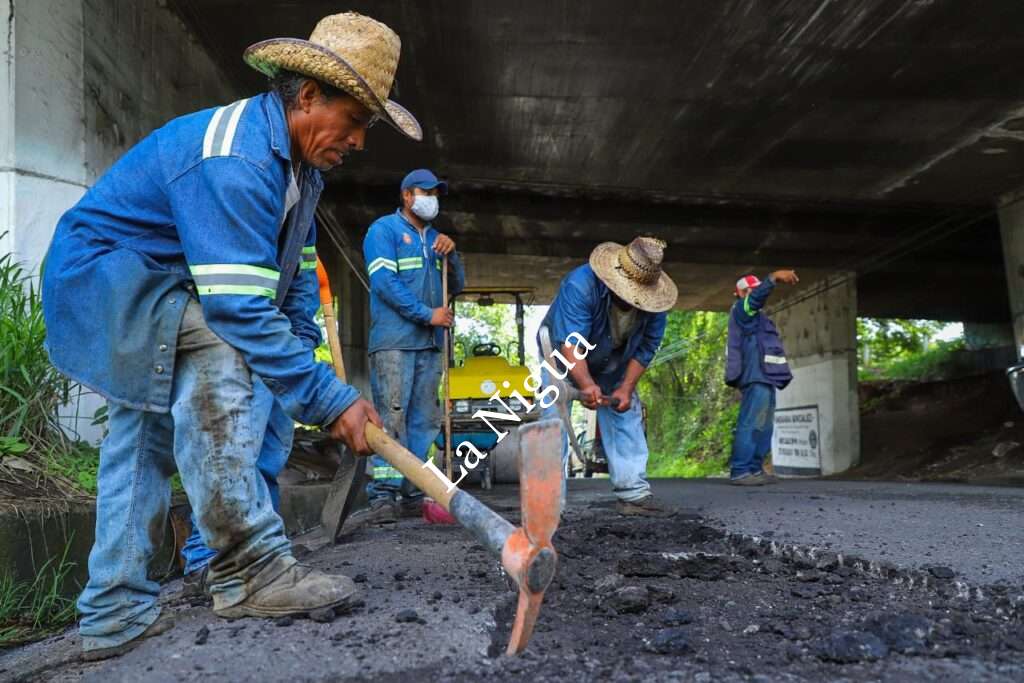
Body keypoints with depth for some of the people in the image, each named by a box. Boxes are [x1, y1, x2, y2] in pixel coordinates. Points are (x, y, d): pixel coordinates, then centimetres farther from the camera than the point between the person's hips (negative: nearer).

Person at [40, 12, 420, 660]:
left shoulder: (299, 162, 1)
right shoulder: (233, 161, -32)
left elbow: (298, 274, 6)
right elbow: (241, 308, -38)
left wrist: (301, 358, -2)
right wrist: (329, 398, -36)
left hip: (150, 289, 11)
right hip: (100, 272, -10)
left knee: (144, 439, 11)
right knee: (224, 350, -32)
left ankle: (116, 612, 22)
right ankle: (250, 568, -27)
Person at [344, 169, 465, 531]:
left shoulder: (434, 238, 24)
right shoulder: (384, 229, 2)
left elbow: (456, 286, 22)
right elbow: (384, 282, -11)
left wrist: (451, 254, 3)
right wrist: (428, 314, -12)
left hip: (430, 343, 7)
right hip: (394, 341, -7)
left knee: (422, 421, 5)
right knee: (392, 417, -12)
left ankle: (412, 495, 9)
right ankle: (383, 497, -12)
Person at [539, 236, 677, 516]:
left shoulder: (653, 301, -23)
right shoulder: (580, 285, -39)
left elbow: (645, 348, -14)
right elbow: (570, 343, -44)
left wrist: (626, 388, -22)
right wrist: (587, 385, -57)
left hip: (612, 368, 4)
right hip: (564, 359, -4)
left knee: (627, 417, -1)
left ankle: (633, 493, 4)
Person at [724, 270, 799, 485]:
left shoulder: (754, 316, 29)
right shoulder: (741, 309, -1)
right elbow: (757, 297, -21)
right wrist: (775, 277, -34)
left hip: (765, 376, 10)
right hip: (755, 376, -10)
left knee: (763, 426, 10)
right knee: (751, 424, -15)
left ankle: (755, 469, 13)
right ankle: (740, 471, -18)